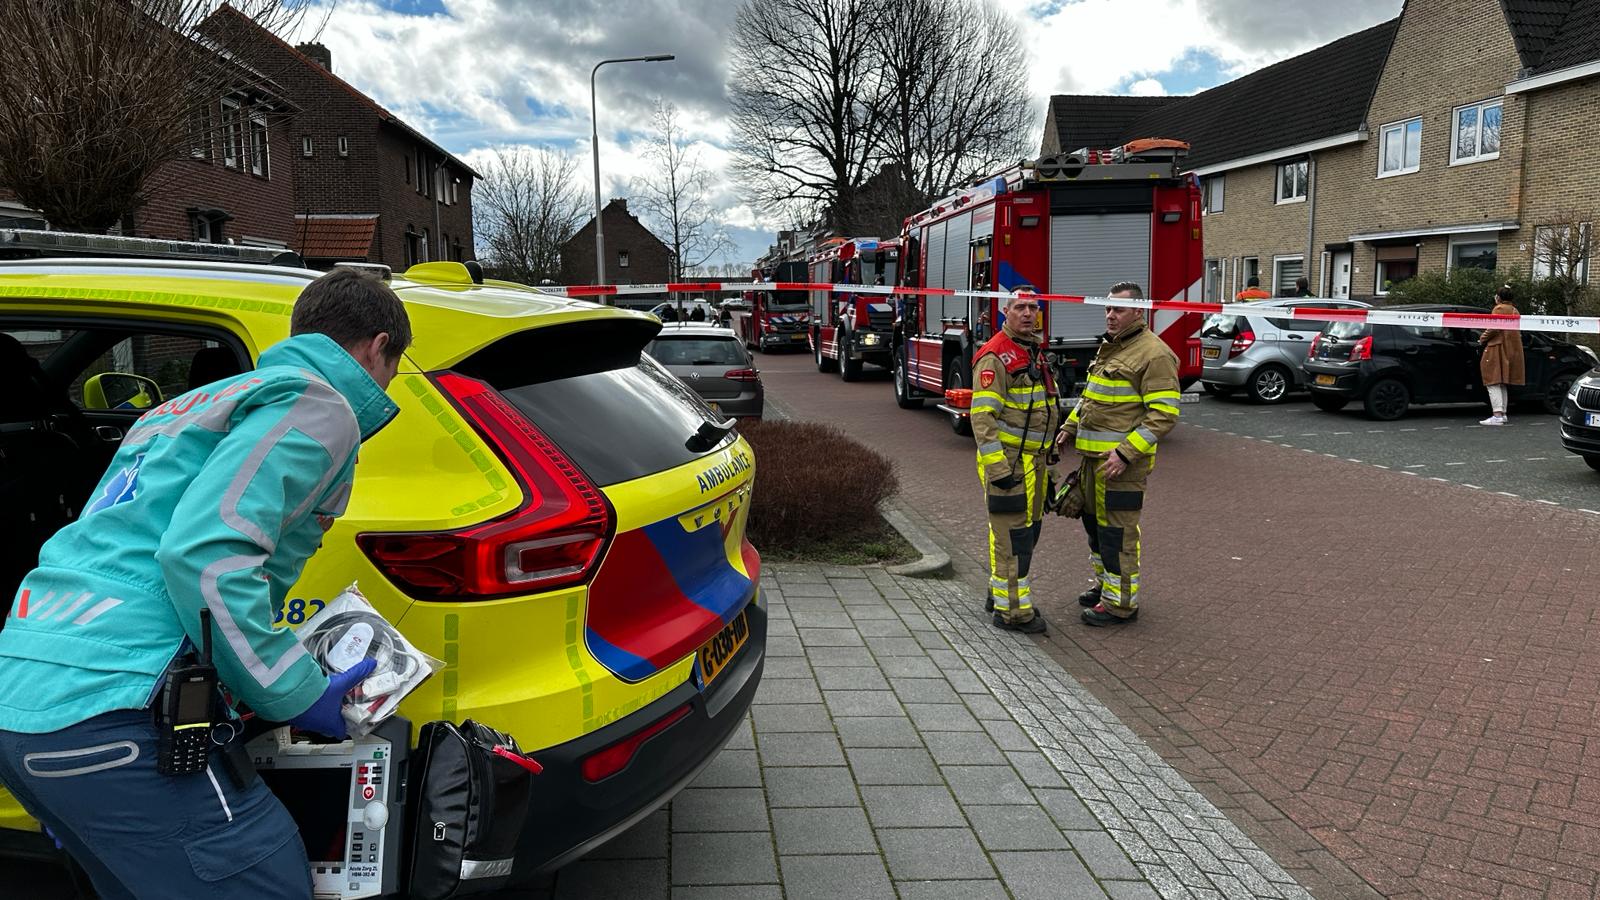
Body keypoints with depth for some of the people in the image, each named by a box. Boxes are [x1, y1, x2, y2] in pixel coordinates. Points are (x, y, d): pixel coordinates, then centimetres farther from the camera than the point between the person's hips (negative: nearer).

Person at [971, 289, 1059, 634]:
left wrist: (1044, 458, 24)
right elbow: (982, 415, -21)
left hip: (1033, 460, 10)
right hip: (1008, 460, -10)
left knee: (1028, 529, 16)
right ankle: (1010, 610, 1)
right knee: (1013, 535, -6)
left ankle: (999, 594, 29)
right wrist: (996, 465, -26)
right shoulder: (995, 355, -14)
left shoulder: (1035, 353, 16)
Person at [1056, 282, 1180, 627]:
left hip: (1121, 460, -9)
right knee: (1094, 521, 18)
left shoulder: (1153, 353, -14)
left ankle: (1120, 603, 8)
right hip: (1092, 455, 9)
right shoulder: (1109, 347, 15)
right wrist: (1070, 428, 15)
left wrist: (1125, 453, -23)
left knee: (1117, 531, -2)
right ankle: (1104, 584, 34)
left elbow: (1165, 414, -19)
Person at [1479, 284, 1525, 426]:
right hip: (1513, 350, 9)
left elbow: (1494, 328, -19)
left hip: (1498, 349, -9)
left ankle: (1497, 415, -20)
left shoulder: (1499, 309, -8)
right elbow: (1517, 332, 21)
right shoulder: (1514, 310, 20)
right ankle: (1503, 414, 15)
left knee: (1494, 383, -11)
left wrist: (1482, 338, -5)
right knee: (1503, 384, 15)